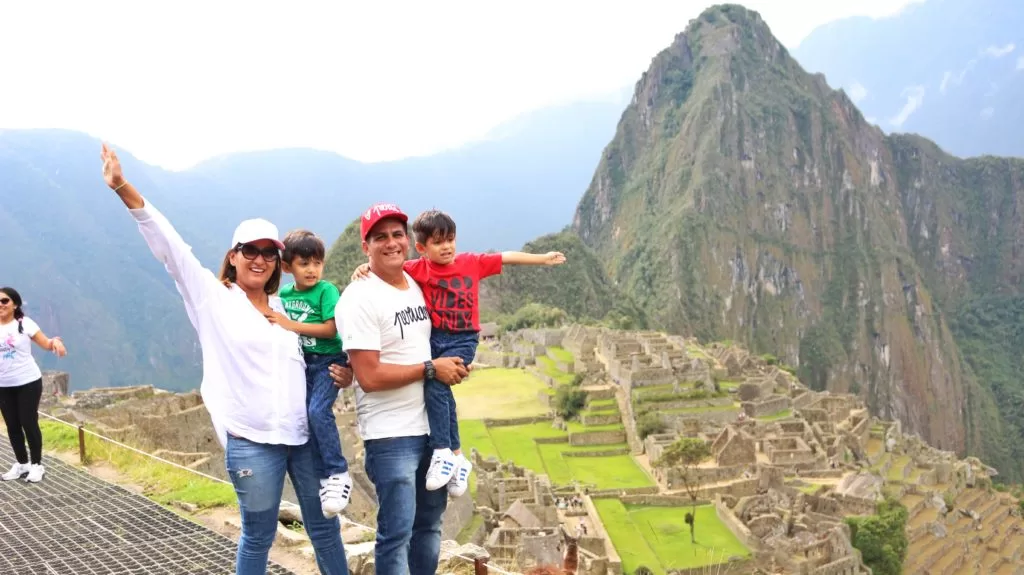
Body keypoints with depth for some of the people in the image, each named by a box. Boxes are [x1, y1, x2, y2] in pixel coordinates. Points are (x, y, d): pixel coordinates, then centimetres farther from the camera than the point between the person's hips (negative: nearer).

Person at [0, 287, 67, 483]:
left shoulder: (25, 323, -6)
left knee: (29, 423, -1)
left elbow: (46, 344, -10)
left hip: (28, 382, -4)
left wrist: (56, 341, -30)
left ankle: (36, 465, 11)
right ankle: (22, 464, 24)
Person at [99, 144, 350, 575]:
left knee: (325, 528, 14)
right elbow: (169, 246, -9)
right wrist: (124, 188, -19)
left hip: (306, 435, 4)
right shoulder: (212, 297, 1)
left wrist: (342, 374, 1)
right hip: (252, 441, -4)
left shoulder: (287, 309, 12)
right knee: (258, 538, 7)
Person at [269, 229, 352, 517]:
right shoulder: (284, 293, 6)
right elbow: (278, 327, 21)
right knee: (306, 417, 2)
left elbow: (331, 329, -18)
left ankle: (339, 474, -14)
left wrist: (292, 325, -20)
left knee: (318, 410, -25)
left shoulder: (326, 290, -11)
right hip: (301, 362, 6)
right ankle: (325, 478, 13)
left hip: (328, 360, -6)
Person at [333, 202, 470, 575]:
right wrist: (431, 368, -14)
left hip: (431, 428, 8)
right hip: (391, 435, -8)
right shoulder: (359, 298, -14)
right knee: (397, 533, -3)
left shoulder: (418, 286, 9)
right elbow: (369, 377, -20)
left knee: (429, 523, 17)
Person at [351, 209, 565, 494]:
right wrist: (364, 267, -31)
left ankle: (444, 453, -16)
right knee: (441, 390, -4)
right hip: (433, 338, 2)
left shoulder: (472, 262, 0)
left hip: (463, 340, -2)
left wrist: (543, 258, 16)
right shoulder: (419, 268, -3)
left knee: (435, 383, -23)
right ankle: (457, 456, 12)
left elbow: (507, 257, 9)